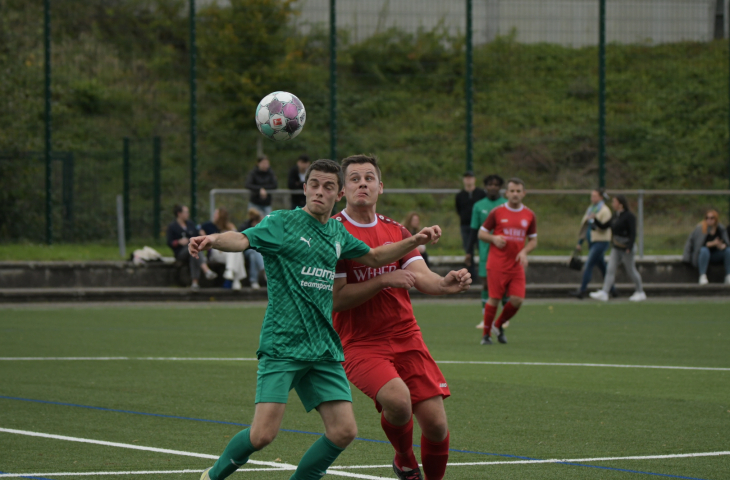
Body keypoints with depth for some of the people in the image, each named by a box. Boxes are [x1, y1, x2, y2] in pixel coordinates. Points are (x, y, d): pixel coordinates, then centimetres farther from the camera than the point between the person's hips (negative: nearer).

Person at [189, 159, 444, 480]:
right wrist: (214, 240, -44)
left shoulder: (337, 232, 14)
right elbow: (243, 239, -22)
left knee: (343, 431, -5)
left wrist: (415, 241, 16)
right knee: (263, 433, -16)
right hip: (282, 345, -6)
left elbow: (375, 257, 30)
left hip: (324, 349, 6)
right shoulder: (282, 222, -4)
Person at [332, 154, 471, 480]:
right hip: (360, 343, -5)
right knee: (397, 400, -31)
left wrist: (445, 283, -22)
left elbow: (422, 277, 0)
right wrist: (384, 280, -21)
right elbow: (335, 298, -12)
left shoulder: (396, 231, 11)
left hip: (406, 338, 5)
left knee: (436, 424, -6)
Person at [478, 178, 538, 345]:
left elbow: (533, 240, 15)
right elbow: (481, 233, 7)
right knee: (494, 298, -6)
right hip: (497, 264, -3)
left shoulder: (529, 216, 8)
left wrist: (524, 251, -5)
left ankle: (499, 325, 19)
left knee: (517, 300, -7)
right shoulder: (497, 212, 1)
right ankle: (486, 334, 9)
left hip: (516, 266, 3)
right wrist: (494, 239, -14)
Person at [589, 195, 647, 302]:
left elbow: (633, 233, -17)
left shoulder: (629, 216, -12)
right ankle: (604, 294, -10)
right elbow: (603, 226, 15)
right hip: (616, 249, 8)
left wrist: (629, 247, -26)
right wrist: (595, 219, 0)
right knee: (610, 269, -3)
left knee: (631, 271, 3)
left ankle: (640, 292, 19)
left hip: (626, 248, -8)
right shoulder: (616, 216, 12)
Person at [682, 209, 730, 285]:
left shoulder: (721, 229, -1)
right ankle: (702, 276, -38)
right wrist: (712, 244, -29)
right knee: (704, 250, -37)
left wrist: (721, 246, -31)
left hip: (715, 256, 4)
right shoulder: (700, 228, -14)